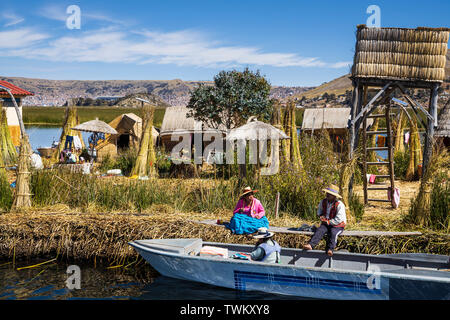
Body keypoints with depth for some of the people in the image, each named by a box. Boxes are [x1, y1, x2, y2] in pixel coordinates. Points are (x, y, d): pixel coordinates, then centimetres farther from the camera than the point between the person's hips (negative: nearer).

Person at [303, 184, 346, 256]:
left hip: (337, 226, -4)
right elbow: (319, 210, 24)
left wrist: (328, 222, -16)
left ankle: (330, 249, -50)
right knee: (319, 230, -25)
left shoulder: (339, 205, -15)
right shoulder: (323, 202, 3)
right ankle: (310, 245, -43)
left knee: (333, 233, -35)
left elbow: (338, 219, -18)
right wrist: (321, 216, 2)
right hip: (326, 224, 4)